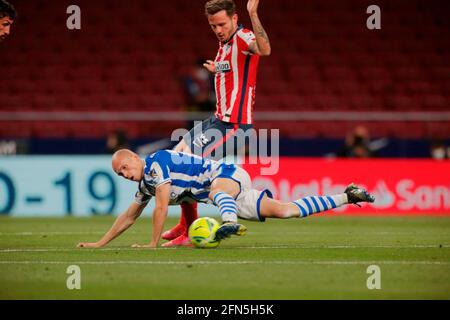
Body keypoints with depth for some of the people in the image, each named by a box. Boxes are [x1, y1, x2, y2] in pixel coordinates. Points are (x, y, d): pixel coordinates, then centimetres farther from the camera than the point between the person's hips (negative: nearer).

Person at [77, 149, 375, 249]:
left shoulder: (156, 162, -18)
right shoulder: (145, 184, 11)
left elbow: (162, 207, -25)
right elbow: (129, 216, 20)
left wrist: (154, 243, -22)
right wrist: (99, 244, 14)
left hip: (229, 175, -8)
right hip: (233, 196, 8)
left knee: (216, 192, -42)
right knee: (287, 211, 1)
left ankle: (230, 222, -72)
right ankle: (348, 196, 6)